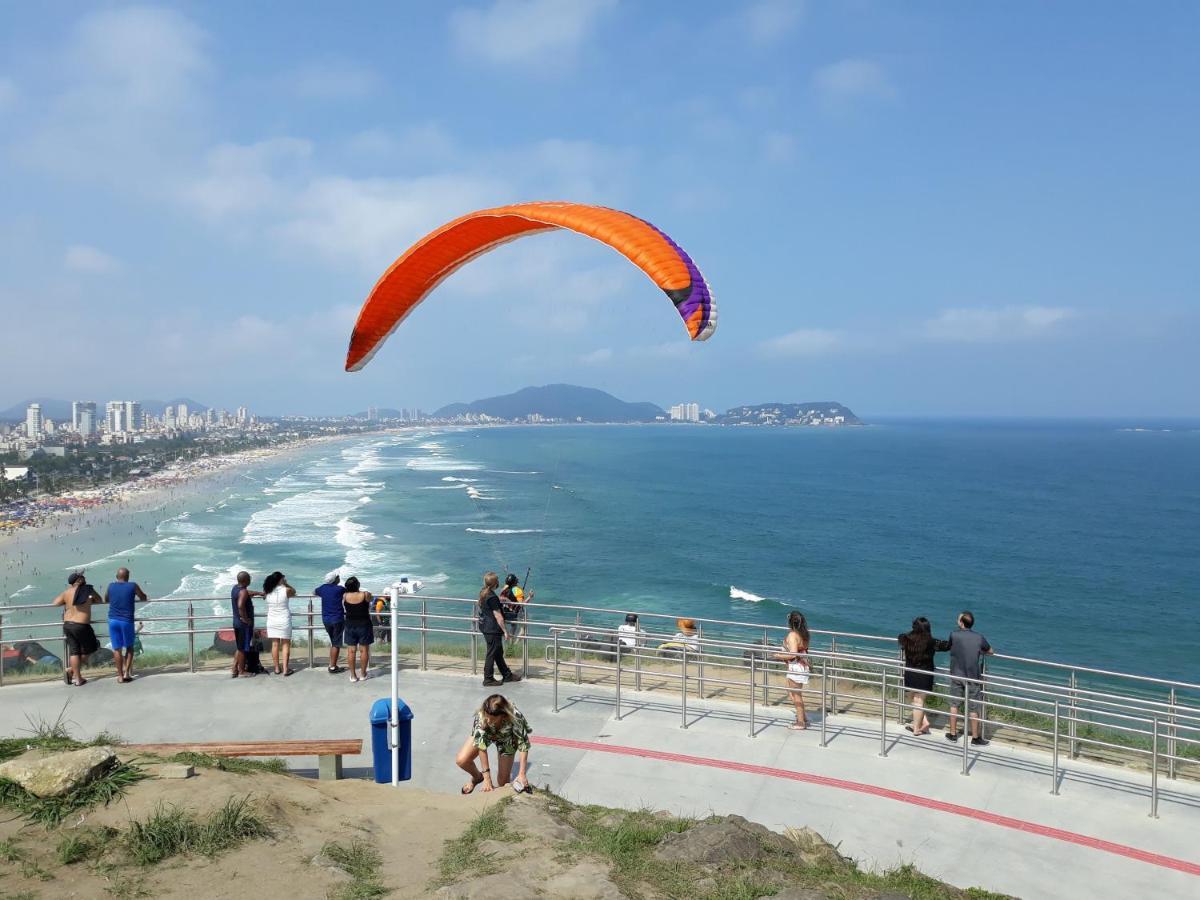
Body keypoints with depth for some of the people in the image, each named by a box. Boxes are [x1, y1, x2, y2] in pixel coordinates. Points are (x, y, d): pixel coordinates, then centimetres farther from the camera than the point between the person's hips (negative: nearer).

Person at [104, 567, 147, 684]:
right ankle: (127, 673, 6)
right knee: (129, 647, 15)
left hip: (113, 620, 2)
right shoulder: (133, 586, -3)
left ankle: (120, 676, 8)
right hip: (127, 621, -2)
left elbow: (105, 600, 23)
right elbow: (144, 598, 11)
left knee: (117, 649, 7)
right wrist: (134, 597, 32)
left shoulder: (110, 586, 5)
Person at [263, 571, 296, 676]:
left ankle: (277, 668, 16)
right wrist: (286, 584, 4)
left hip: (272, 621, 3)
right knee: (285, 645, 4)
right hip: (284, 621, -3)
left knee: (275, 644, 10)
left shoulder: (268, 591, -5)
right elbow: (294, 592, 7)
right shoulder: (286, 590, -13)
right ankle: (285, 669, 2)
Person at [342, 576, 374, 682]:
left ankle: (353, 675, 8)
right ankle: (363, 674, 10)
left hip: (350, 625, 2)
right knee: (364, 650, 6)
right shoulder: (365, 595, -13)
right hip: (364, 625, -2)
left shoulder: (345, 596, -7)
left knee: (351, 651, 6)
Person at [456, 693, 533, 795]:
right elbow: (481, 745, -34)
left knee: (502, 782, -6)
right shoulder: (481, 716, -40)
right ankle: (477, 777, 17)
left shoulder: (515, 717, -42)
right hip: (483, 732, 1)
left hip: (506, 738, -1)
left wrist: (522, 774, -39)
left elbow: (523, 744, -33)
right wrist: (486, 777, -34)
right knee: (461, 760, -15)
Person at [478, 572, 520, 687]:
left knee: (499, 652, 18)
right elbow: (498, 616, -21)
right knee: (492, 654, 0)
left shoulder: (483, 593, 7)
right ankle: (488, 679, 8)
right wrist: (504, 630, -13)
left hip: (485, 627, 10)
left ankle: (507, 675, 28)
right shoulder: (492, 597, -22)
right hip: (493, 630, -10)